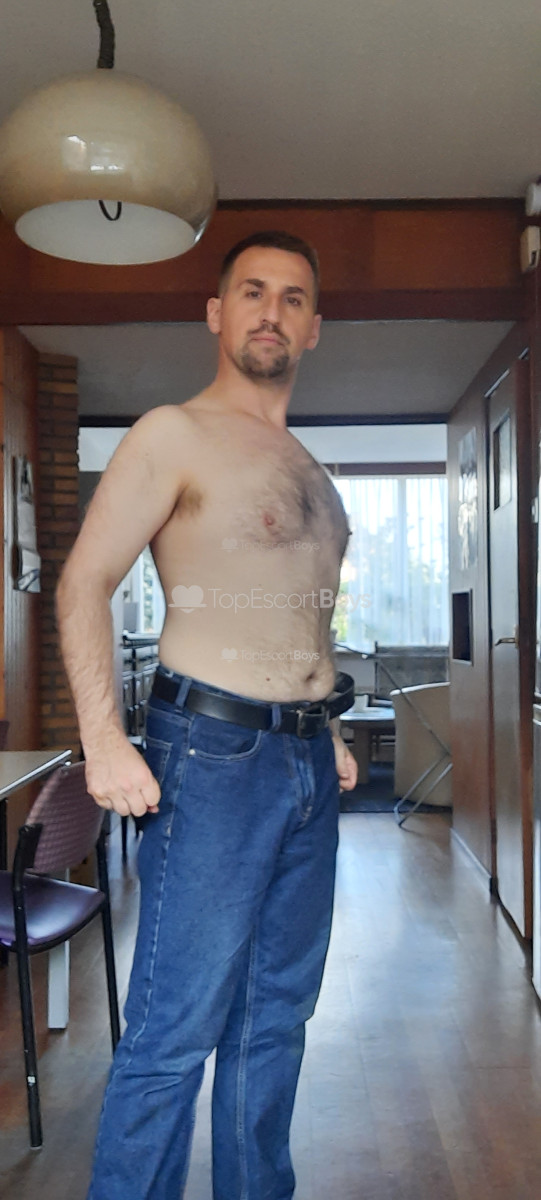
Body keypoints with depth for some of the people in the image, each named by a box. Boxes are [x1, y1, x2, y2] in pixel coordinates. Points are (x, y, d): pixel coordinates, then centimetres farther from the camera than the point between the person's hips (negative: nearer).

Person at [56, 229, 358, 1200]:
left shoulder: (309, 469, 18)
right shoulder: (175, 435, -4)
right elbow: (83, 584, -10)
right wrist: (103, 740, -20)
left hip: (308, 762, 7)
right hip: (213, 754, -7)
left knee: (276, 1019, 16)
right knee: (175, 1034, -2)